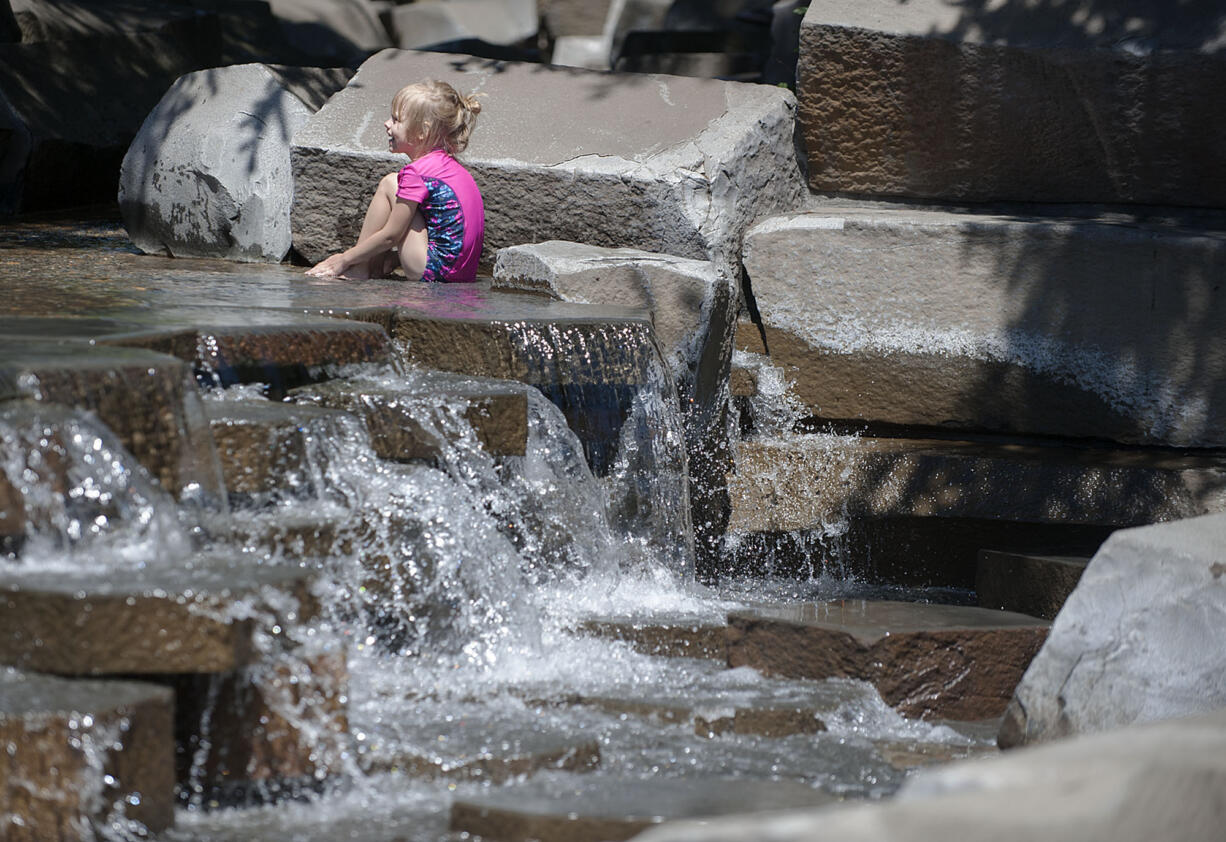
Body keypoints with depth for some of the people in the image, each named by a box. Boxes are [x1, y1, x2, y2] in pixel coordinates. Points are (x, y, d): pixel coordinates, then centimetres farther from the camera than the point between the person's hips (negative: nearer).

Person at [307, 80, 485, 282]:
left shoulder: (418, 174, -15)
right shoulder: (448, 164, 13)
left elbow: (390, 236, -10)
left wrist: (344, 259, 0)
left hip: (434, 271, -9)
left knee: (390, 184, -2)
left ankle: (358, 270, 2)